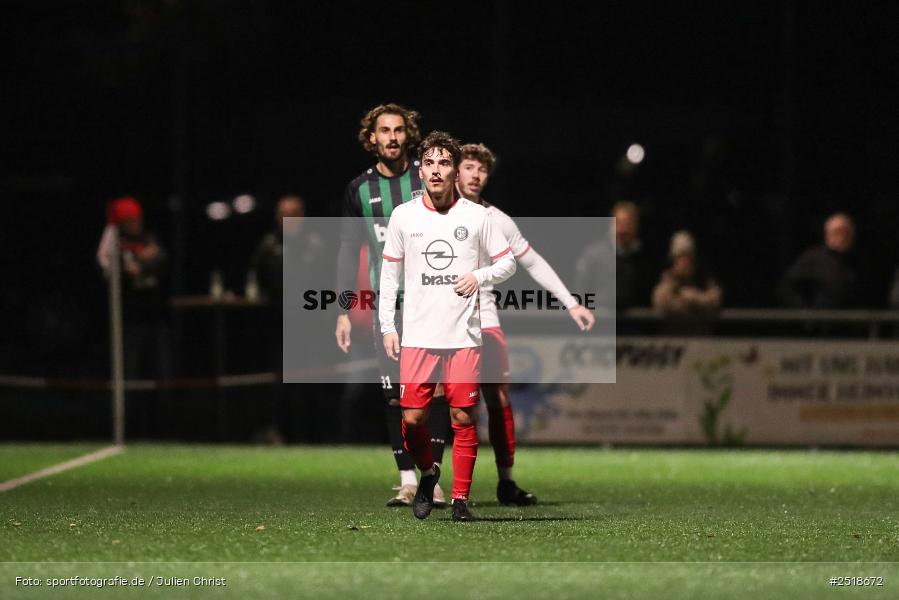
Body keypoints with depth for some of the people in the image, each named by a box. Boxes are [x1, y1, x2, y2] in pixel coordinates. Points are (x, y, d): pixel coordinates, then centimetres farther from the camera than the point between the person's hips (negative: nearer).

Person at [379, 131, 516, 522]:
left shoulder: (476, 216, 1)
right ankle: (428, 472, 24)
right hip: (417, 338, 1)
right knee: (412, 418, -4)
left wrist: (479, 277, -12)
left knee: (463, 417, -1)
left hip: (464, 336, -1)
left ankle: (460, 498, 8)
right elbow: (389, 272, 11)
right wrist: (387, 326, 5)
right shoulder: (403, 216, 5)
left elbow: (507, 261, 8)